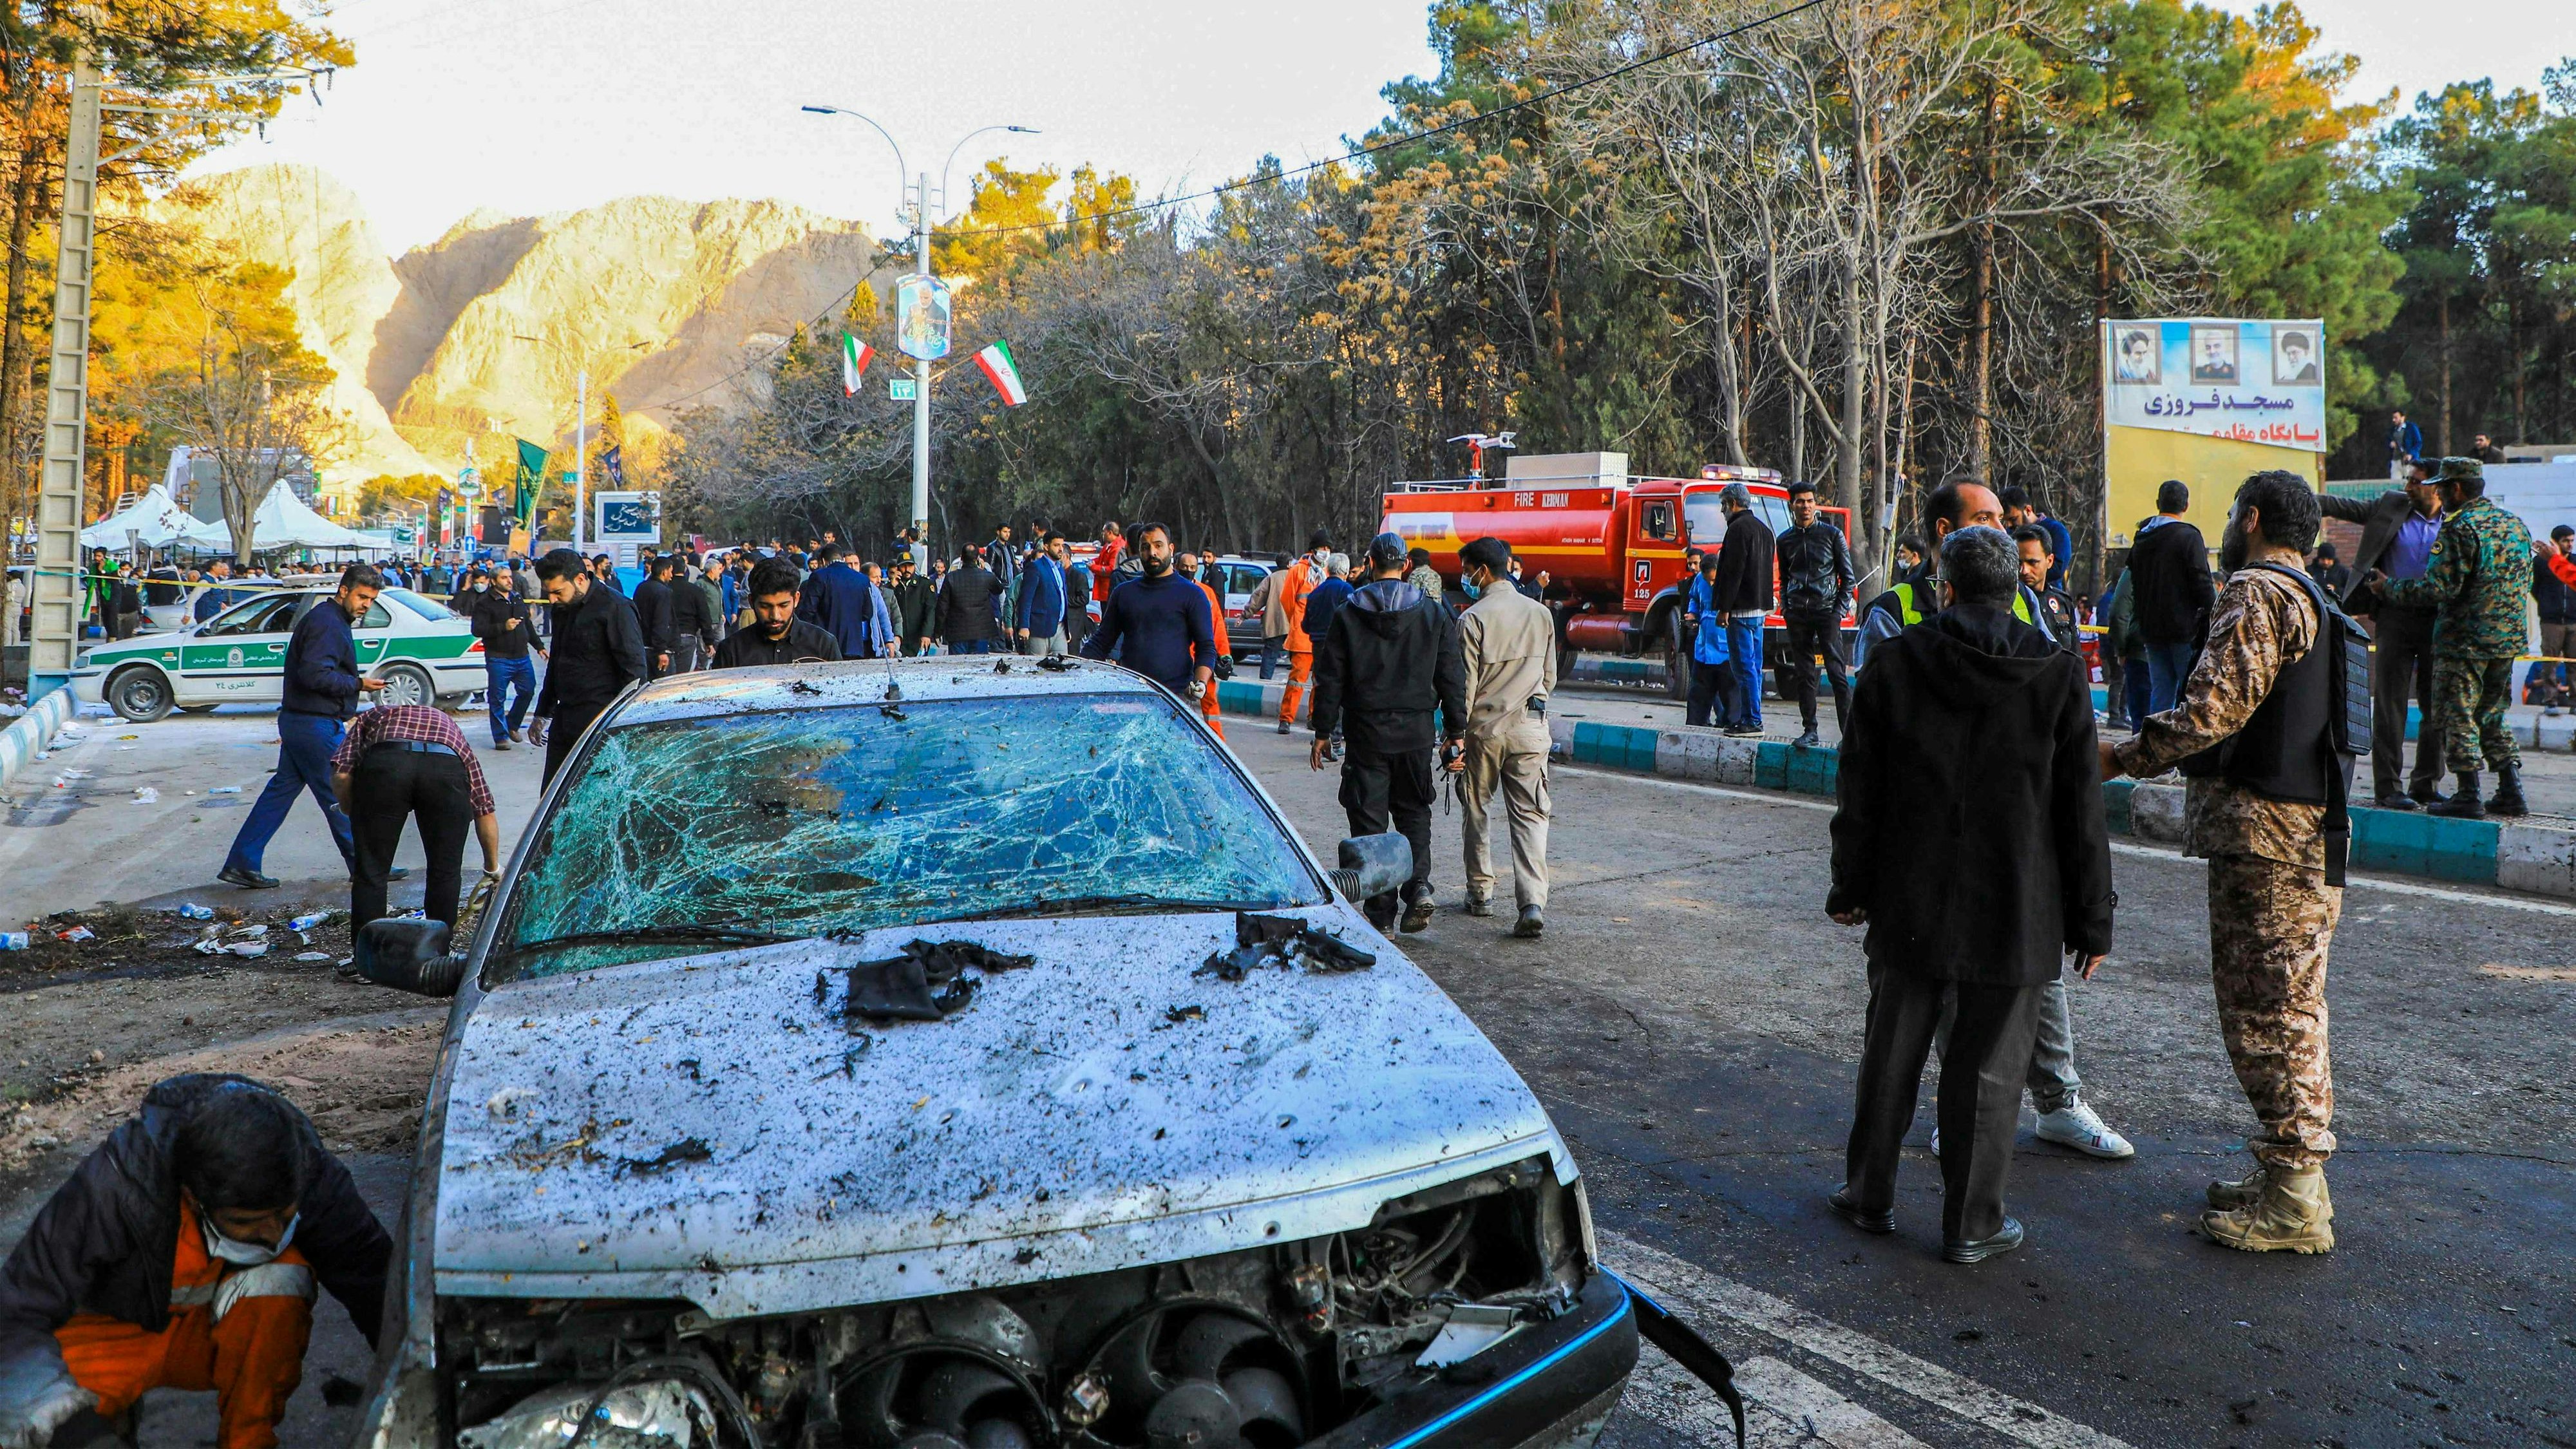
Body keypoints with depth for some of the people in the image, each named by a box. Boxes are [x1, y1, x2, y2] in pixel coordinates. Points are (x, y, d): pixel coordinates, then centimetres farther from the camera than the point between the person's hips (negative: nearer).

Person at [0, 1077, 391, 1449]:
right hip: (120, 1331, 0)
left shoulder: (305, 1172, -27)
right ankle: (117, 1412, 6)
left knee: (281, 1278, -32)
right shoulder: (113, 1188, -32)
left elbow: (375, 1272, -22)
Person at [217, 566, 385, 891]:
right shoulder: (325, 623, -16)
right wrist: (358, 684, -19)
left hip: (298, 721, 11)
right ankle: (364, 866, 8)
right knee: (339, 795, -1)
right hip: (316, 726, -11)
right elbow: (315, 675, -26)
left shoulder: (331, 620, 17)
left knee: (281, 789, 11)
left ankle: (241, 865, 13)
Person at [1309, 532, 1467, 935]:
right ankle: (1419, 886, -5)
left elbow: (1330, 679, -1)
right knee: (1414, 813, 16)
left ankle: (1380, 912, 5)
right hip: (1417, 731, 2)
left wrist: (1323, 733, 5)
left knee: (1369, 819, 5)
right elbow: (1452, 675, 3)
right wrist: (1456, 731, 10)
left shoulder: (1348, 614, -2)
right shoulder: (1434, 612, 2)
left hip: (1367, 731, -2)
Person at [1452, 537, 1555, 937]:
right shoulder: (1540, 613, 6)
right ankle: (1533, 902, -13)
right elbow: (1550, 677, 13)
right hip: (1530, 727, 3)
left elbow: (1465, 683, -10)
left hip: (1484, 727, -3)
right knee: (1531, 816, 0)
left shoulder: (1474, 618, -9)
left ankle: (1481, 893, 22)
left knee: (1475, 811, 15)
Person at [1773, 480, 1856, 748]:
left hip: (1826, 611, -3)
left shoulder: (1832, 534, 3)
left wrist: (1840, 609, -4)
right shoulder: (1784, 540, 12)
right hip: (1797, 615, 3)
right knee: (1804, 674, 4)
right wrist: (1785, 607, 9)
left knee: (1836, 671, -9)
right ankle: (1809, 730, 9)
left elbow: (1848, 577, 5)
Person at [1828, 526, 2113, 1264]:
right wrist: (2092, 920, 5)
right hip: (2015, 915, -1)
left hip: (1909, 906, 1)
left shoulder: (1893, 663, -3)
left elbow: (1858, 794, 1)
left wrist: (1850, 887, 11)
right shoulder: (2058, 675, -5)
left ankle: (1870, 1195, 27)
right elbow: (2082, 812, -2)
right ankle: (1972, 1224, 16)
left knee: (1892, 1055, 14)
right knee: (1988, 1069, 7)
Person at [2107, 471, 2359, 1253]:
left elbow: (2213, 710, -21)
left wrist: (2123, 758, -11)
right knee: (2287, 1009, 16)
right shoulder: (2314, 602, 19)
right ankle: (2287, 1172, 25)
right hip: (2308, 833, 10)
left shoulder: (2256, 594, -12)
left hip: (2264, 835, -10)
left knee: (2267, 1013, -6)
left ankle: (2295, 1203, -1)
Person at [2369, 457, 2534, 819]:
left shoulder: (2460, 529, -15)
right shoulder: (2515, 525, 12)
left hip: (2464, 641, -8)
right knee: (2492, 717, 17)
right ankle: (2511, 792, 14)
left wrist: (2390, 588, -7)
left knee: (2458, 716, -1)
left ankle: (2468, 796, -2)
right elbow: (2525, 584, 20)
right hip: (2508, 640, 8)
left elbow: (2439, 588, -19)